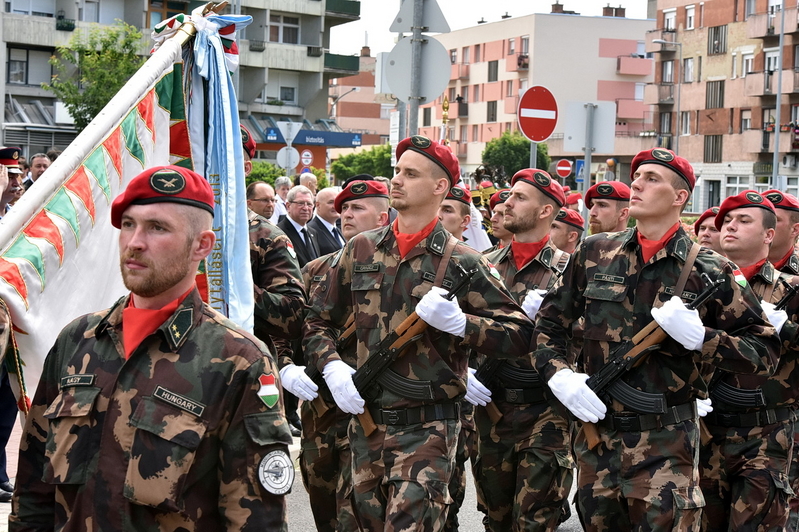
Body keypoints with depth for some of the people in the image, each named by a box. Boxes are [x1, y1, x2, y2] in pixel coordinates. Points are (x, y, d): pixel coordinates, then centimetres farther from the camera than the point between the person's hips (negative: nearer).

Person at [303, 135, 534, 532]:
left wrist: (458, 322, -21)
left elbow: (519, 336, -7)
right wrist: (331, 367, -4)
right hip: (365, 421, 5)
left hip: (426, 428, -5)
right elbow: (319, 320, 15)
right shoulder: (361, 250, 7)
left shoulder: (460, 262, -5)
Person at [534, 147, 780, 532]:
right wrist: (559, 374, -4)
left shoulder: (708, 271, -6)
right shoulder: (594, 254, 4)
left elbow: (765, 351, -4)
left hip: (665, 446, -4)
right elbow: (550, 321, 13)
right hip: (595, 430, 4)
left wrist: (699, 335, -19)